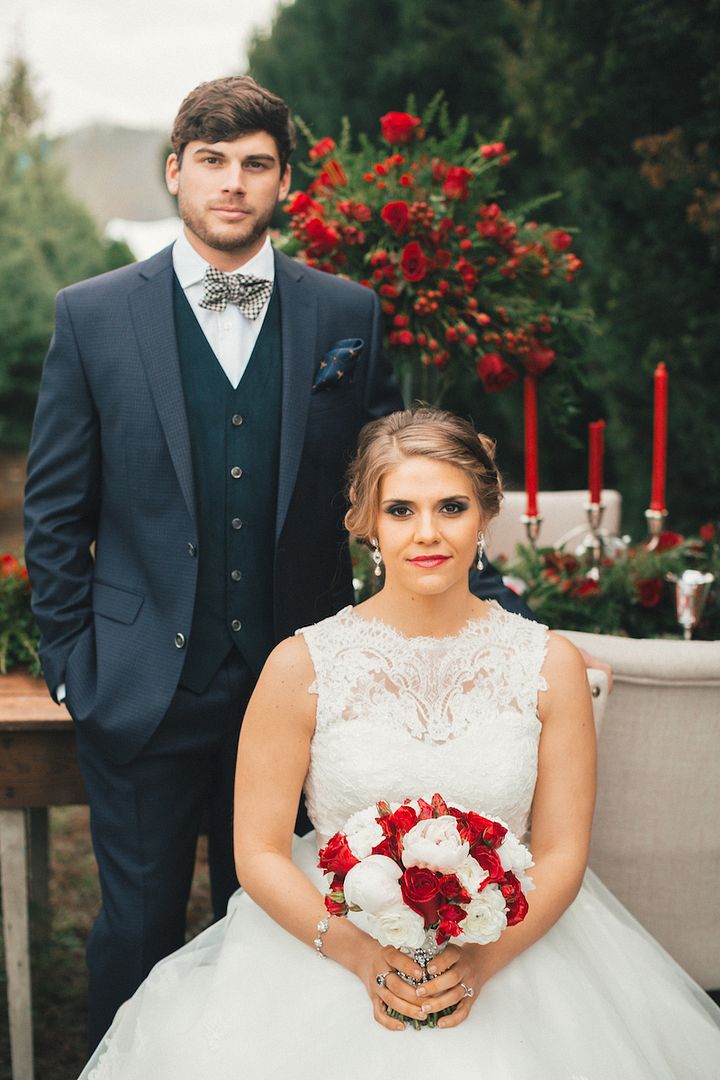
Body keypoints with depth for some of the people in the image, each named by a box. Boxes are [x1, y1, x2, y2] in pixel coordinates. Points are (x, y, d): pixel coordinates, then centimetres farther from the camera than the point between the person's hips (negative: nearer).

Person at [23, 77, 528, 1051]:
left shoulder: (347, 315, 2)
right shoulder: (92, 316, -1)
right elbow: (54, 508, 3)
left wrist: (487, 590, -5)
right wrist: (70, 660, 0)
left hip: (293, 685, 1)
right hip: (143, 689, -1)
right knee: (137, 932, 12)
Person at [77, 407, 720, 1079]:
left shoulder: (548, 665, 0)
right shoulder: (302, 665, -4)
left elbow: (562, 853, 1)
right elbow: (259, 852, -2)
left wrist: (483, 959, -14)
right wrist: (359, 953, -16)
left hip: (509, 952, 2)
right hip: (331, 947, -1)